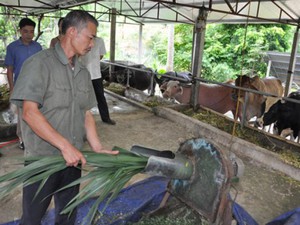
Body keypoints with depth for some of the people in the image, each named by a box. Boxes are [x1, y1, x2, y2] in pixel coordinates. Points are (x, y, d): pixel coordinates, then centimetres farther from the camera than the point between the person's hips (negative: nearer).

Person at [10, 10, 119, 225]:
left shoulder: (83, 72, 7)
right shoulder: (40, 63, -13)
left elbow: (86, 114, 8)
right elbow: (29, 112, -20)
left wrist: (98, 149, -3)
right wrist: (65, 146, -24)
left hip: (73, 158, 6)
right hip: (42, 160, -5)